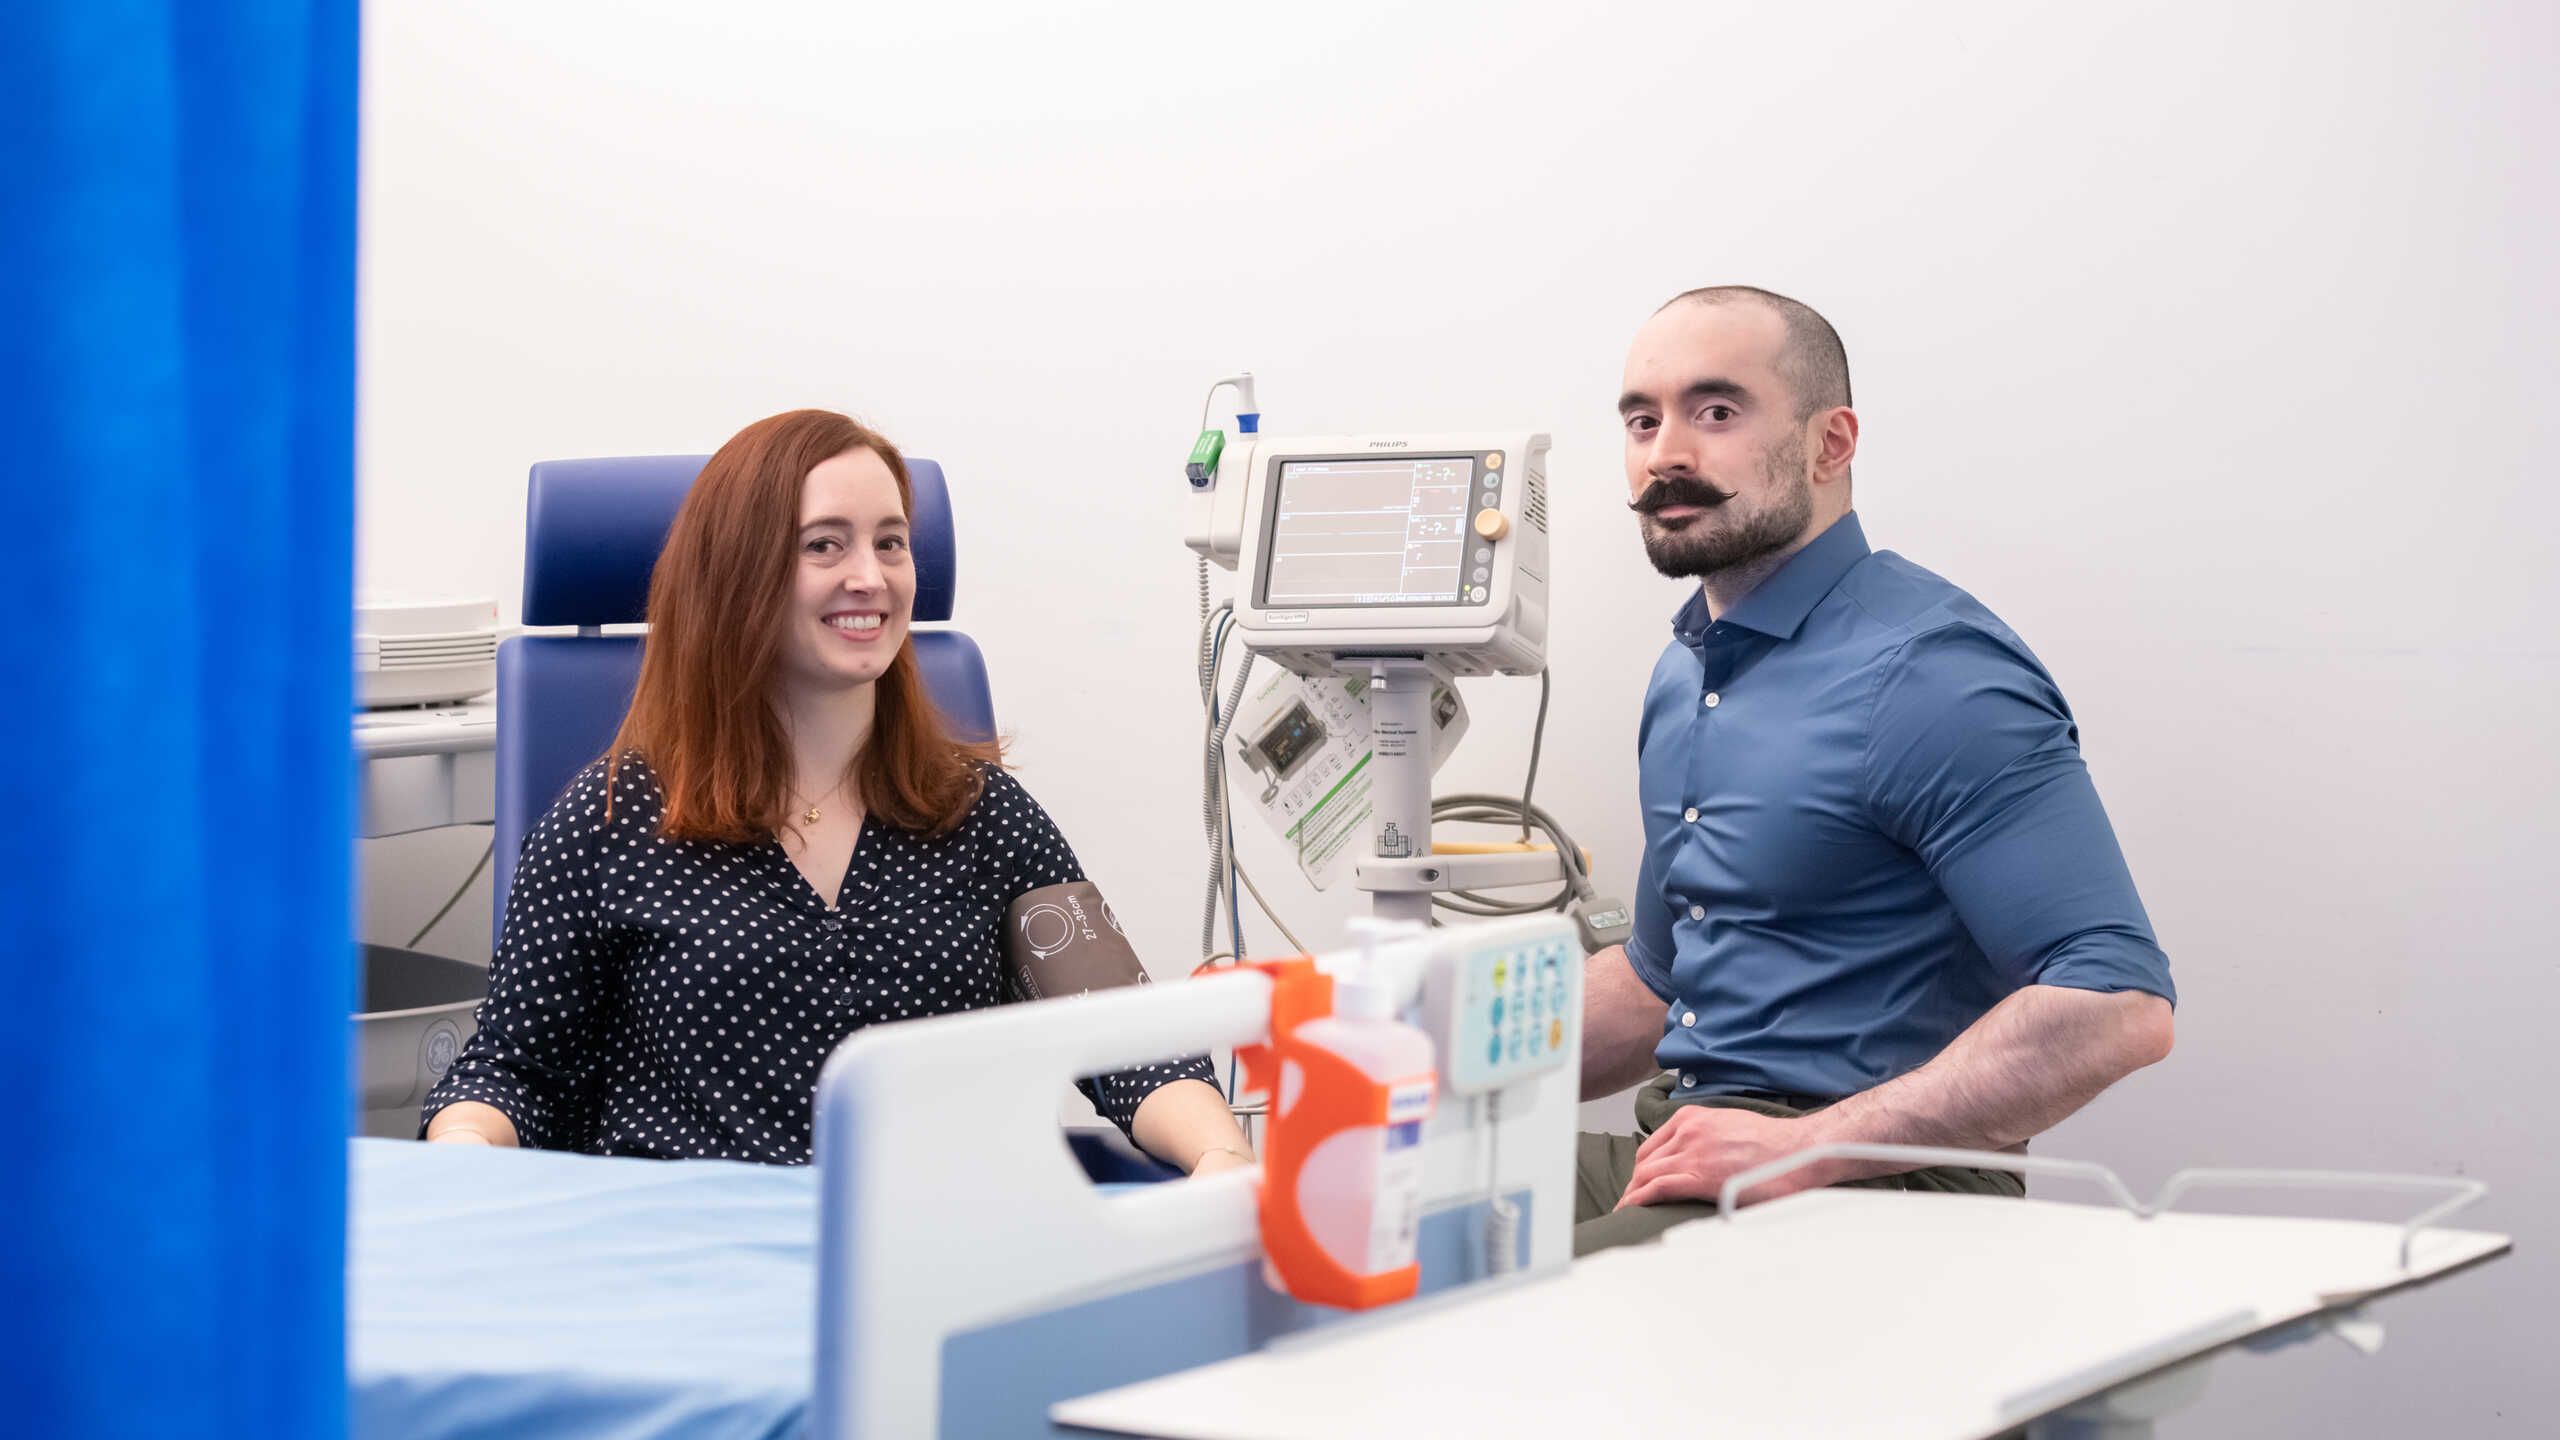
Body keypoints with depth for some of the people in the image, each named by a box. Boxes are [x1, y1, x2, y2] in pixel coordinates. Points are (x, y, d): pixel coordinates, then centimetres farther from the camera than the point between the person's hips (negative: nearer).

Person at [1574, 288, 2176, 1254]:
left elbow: (2119, 1006, -22)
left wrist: (1809, 1147, -25)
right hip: (1686, 1146, 9)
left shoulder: (1932, 675, -13)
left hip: (1875, 1188, -8)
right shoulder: (1689, 670, 16)